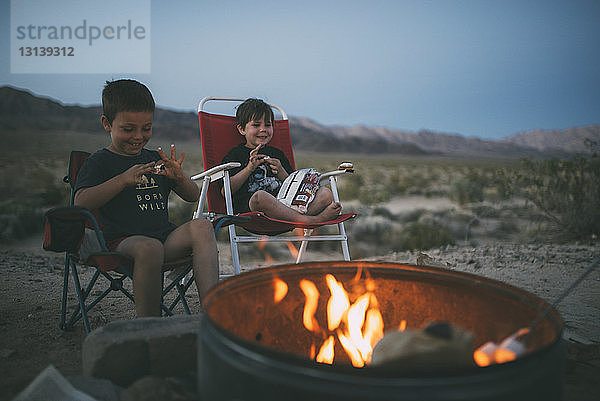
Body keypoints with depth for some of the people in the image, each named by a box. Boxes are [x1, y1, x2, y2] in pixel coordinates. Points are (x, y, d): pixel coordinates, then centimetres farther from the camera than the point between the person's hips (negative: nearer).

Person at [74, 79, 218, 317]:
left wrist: (178, 177, -5)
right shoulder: (99, 162, 6)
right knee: (149, 248, -37)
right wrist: (123, 180, -23)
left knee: (201, 227, -24)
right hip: (123, 241, -4)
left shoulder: (154, 159, 20)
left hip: (166, 237, 5)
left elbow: (193, 197, 18)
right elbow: (81, 202, -12)